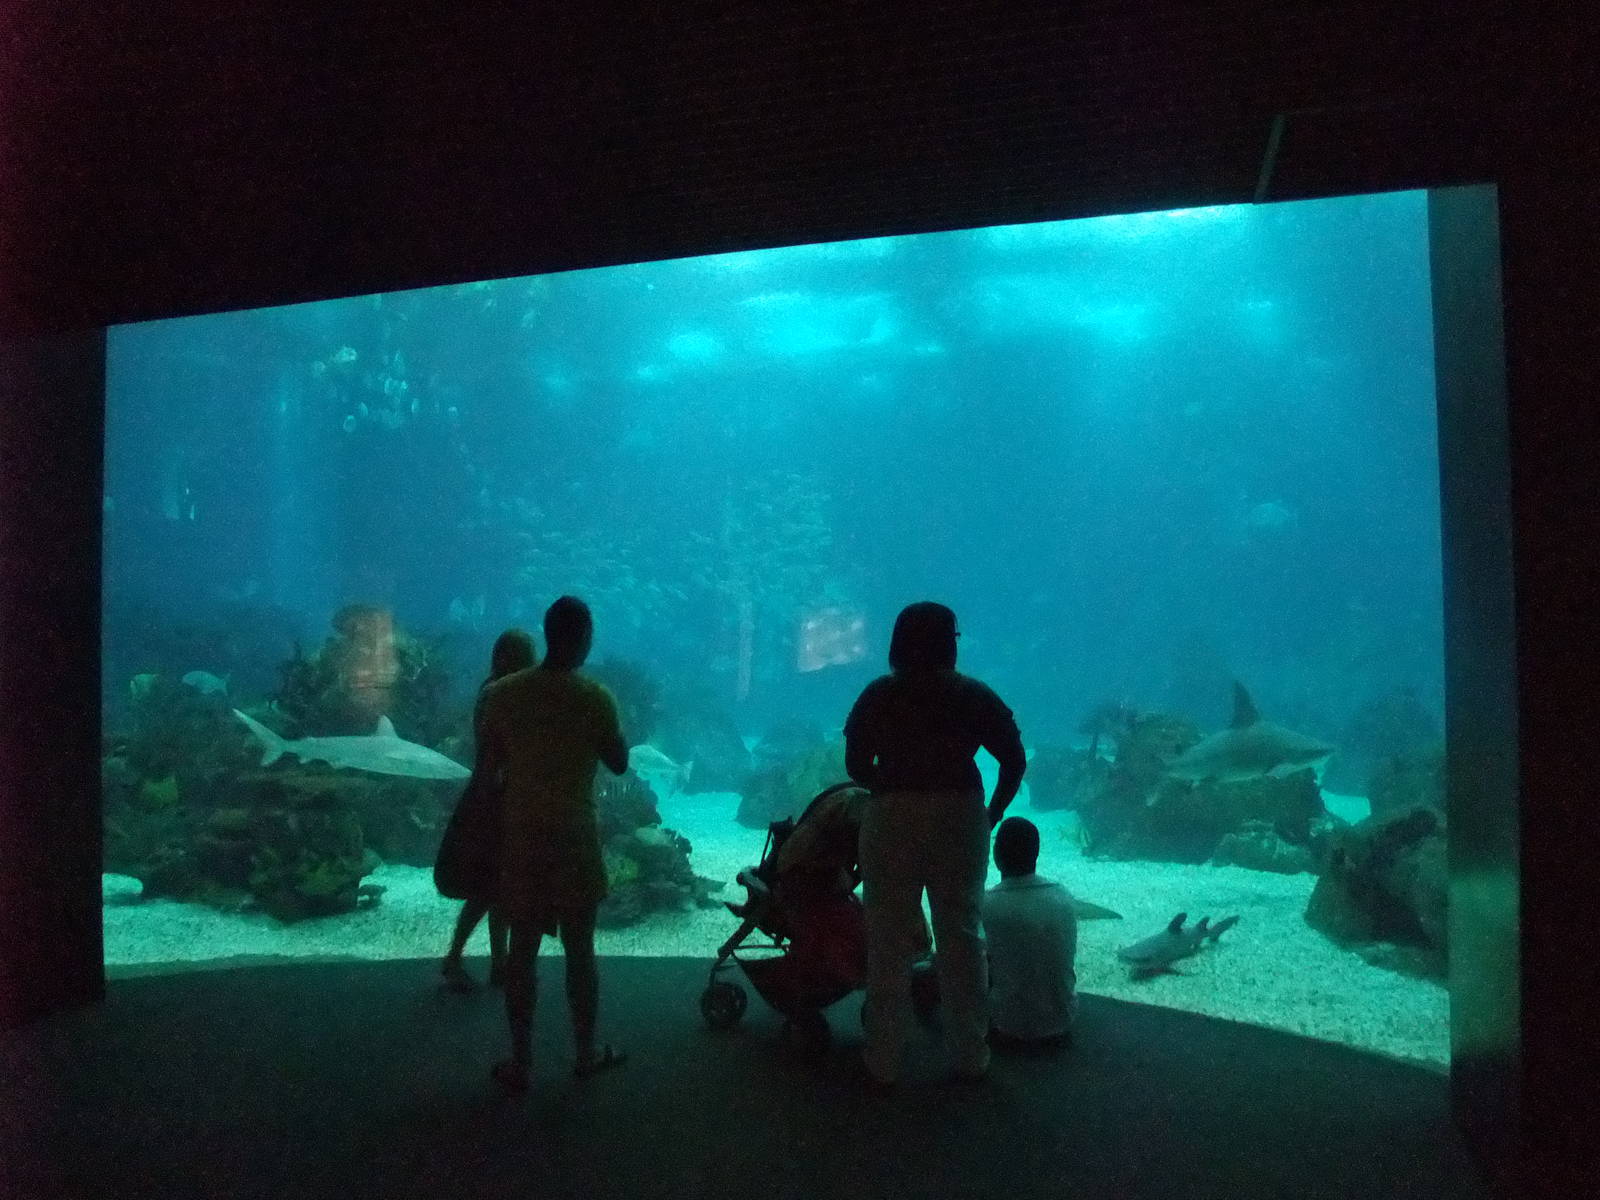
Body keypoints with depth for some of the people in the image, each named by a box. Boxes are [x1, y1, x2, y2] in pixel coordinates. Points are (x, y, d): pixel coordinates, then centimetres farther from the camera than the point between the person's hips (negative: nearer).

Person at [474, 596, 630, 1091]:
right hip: (574, 837, -2)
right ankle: (586, 1053, 24)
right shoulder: (595, 697, -11)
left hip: (519, 835, 2)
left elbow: (486, 766, 4)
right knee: (579, 948, 11)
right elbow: (619, 763, 0)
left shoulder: (502, 693, -3)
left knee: (521, 949, 11)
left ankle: (520, 1062, 19)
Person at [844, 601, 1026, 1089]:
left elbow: (856, 766, -1)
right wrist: (993, 812, 11)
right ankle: (969, 1058, 21)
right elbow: (1015, 761, -1)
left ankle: (882, 1063, 14)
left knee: (889, 943, 7)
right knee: (961, 937, 12)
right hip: (960, 817, 1)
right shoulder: (973, 695, 1)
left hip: (893, 820, -1)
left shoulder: (878, 695, 0)